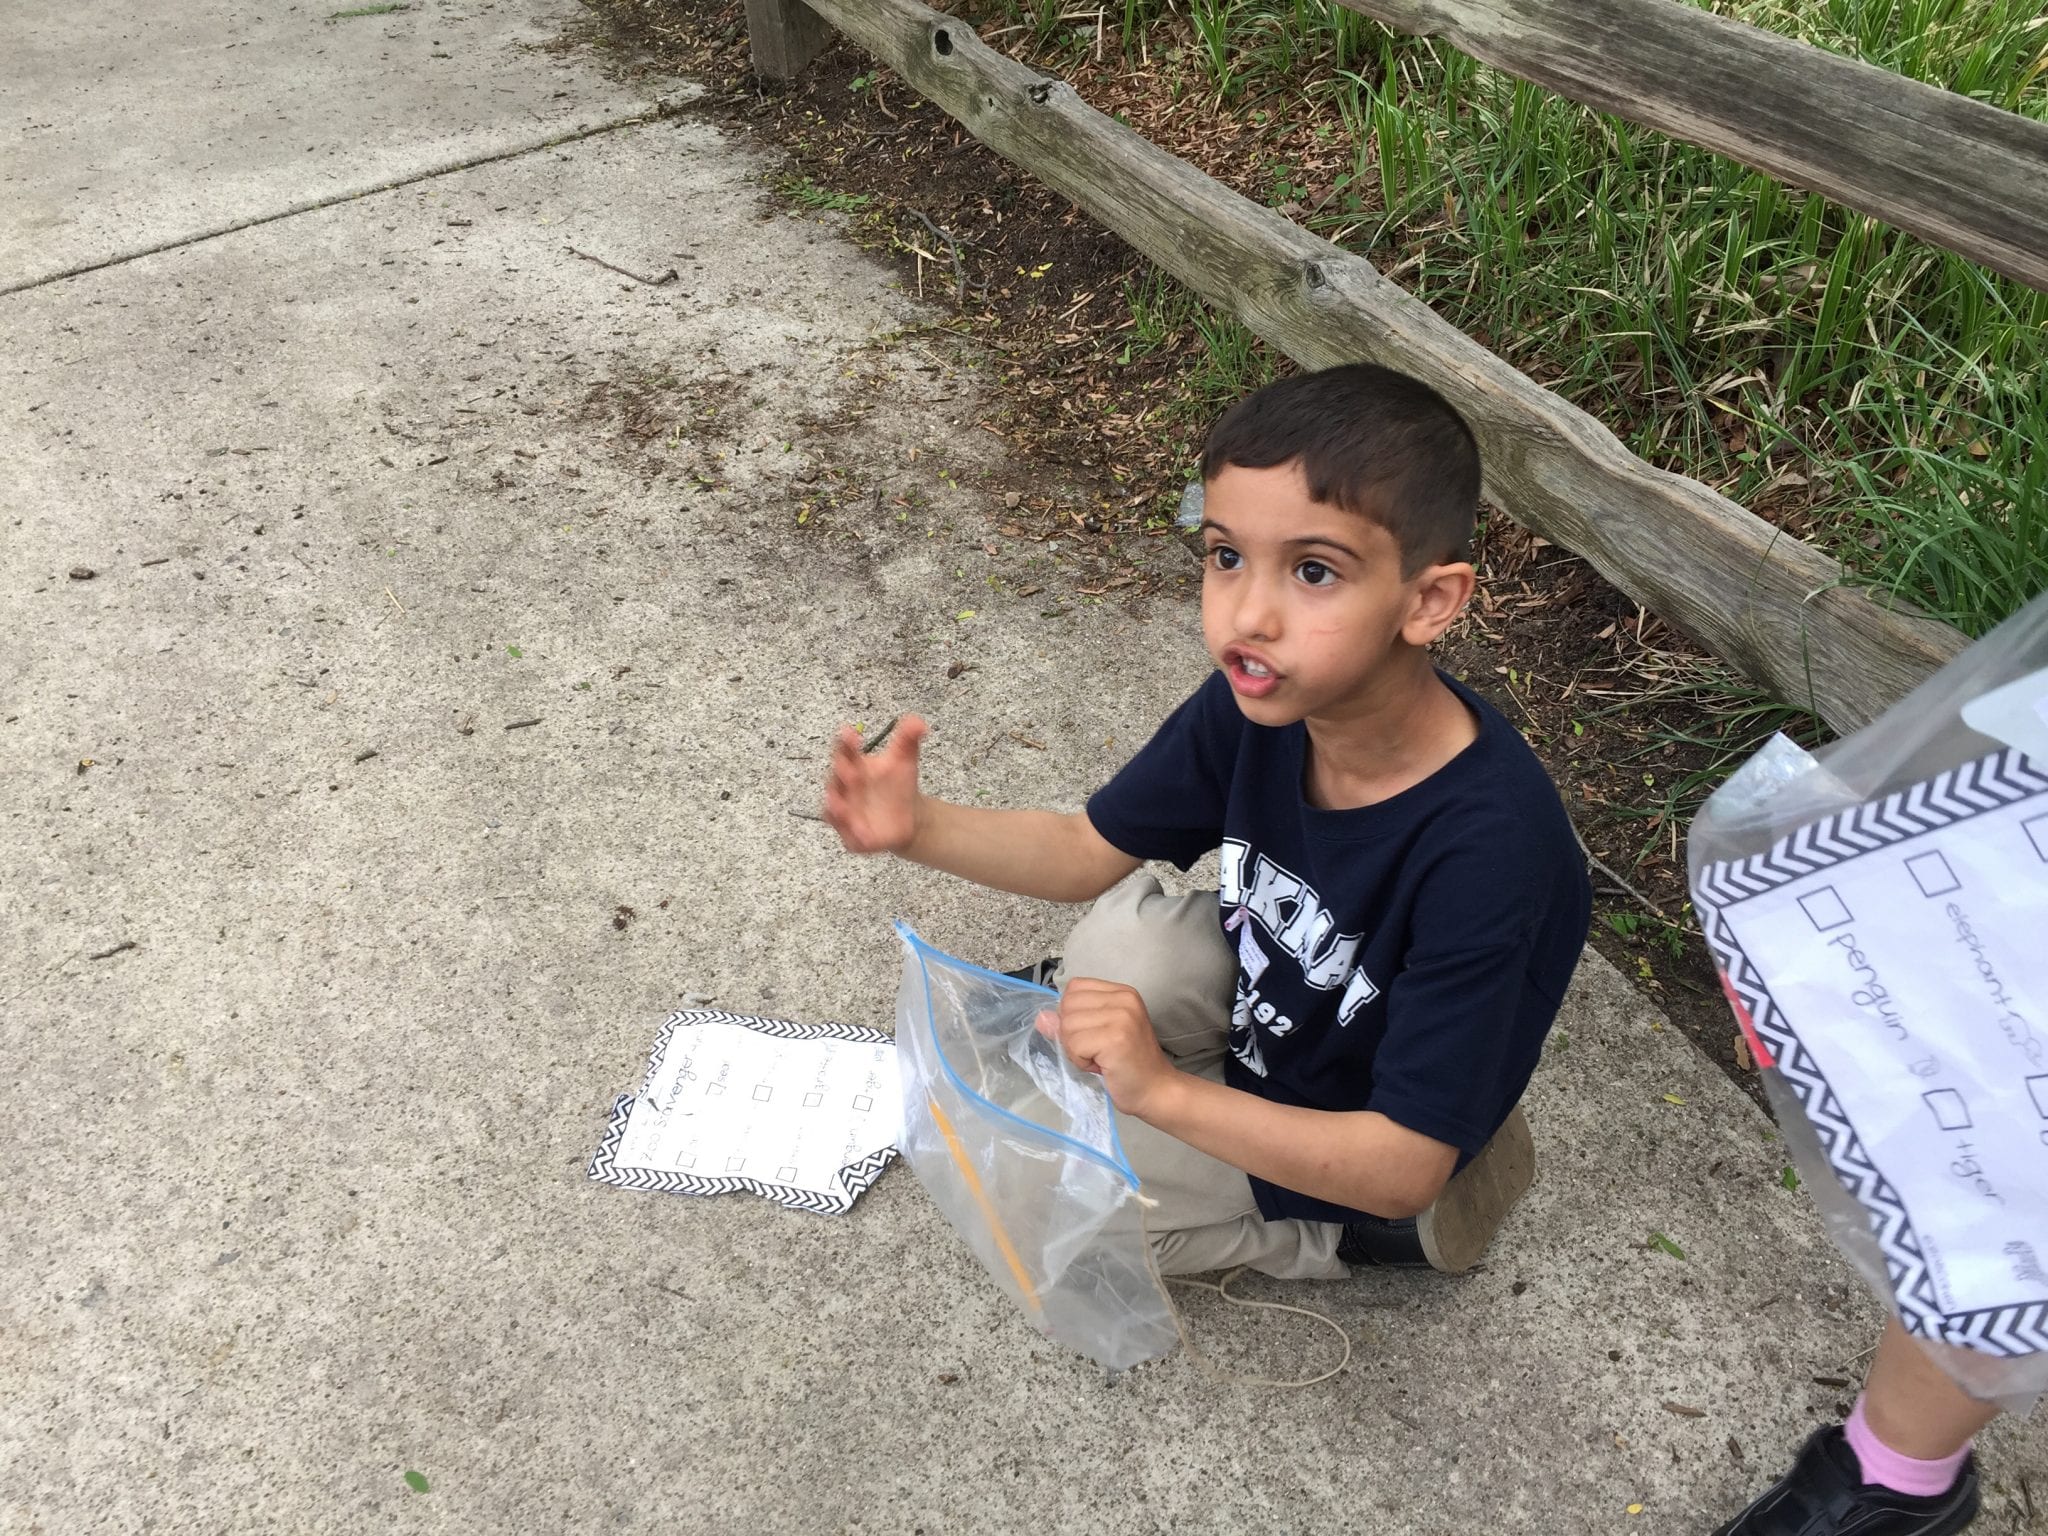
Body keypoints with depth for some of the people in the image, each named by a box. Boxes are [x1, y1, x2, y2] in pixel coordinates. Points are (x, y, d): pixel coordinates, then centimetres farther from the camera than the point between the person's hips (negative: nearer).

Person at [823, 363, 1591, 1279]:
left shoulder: (1488, 845, -39)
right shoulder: (1257, 705, -21)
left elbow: (1403, 1165, -33)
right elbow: (1090, 851, -7)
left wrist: (1162, 1091, -44)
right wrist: (916, 827, -25)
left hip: (1362, 1160, -5)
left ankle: (1315, 1243, 11)